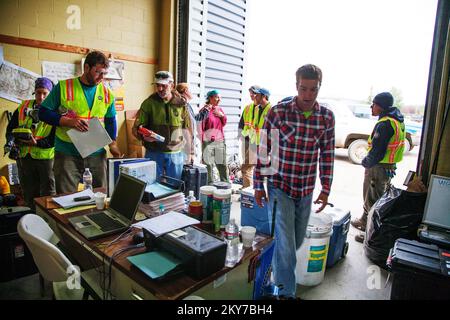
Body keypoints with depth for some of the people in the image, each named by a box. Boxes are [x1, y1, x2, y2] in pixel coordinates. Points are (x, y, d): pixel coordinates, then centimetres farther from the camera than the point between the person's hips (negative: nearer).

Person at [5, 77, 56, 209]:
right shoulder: (23, 107, 10)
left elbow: (55, 138, -12)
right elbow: (10, 128, 9)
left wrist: (36, 143, -24)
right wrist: (12, 140, -10)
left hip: (46, 156, -4)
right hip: (24, 157, 4)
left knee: (48, 196, 2)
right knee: (29, 195, 15)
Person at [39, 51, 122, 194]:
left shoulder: (107, 92, 7)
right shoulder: (63, 87, -3)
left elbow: (110, 121, 15)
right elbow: (43, 113, 0)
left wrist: (113, 143, 1)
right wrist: (70, 122, -16)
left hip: (97, 154, 3)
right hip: (67, 154, -3)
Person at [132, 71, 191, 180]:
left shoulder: (181, 104, 2)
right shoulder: (148, 103, 0)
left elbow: (187, 129, 7)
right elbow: (136, 127, 1)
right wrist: (144, 135, -21)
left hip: (176, 154, 1)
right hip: (154, 153, 0)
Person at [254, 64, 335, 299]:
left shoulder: (327, 117, -2)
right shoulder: (278, 112, -12)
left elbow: (327, 155, 6)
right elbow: (263, 150, -7)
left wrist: (326, 189, 4)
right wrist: (258, 185, -5)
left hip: (306, 190, 4)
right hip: (280, 187, -4)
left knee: (297, 241, 19)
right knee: (285, 242, -3)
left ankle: (278, 269, 49)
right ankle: (286, 292, 19)